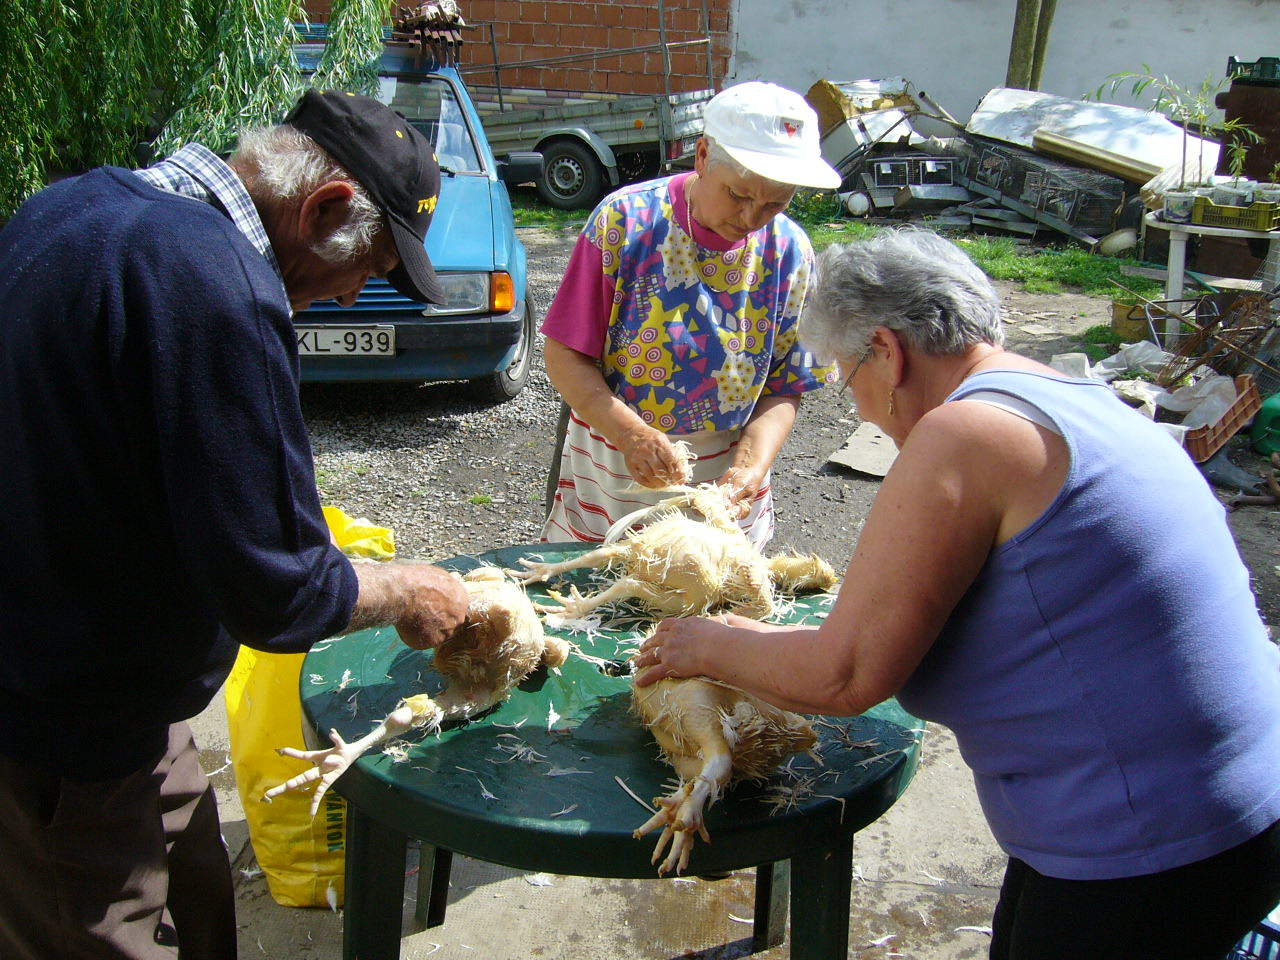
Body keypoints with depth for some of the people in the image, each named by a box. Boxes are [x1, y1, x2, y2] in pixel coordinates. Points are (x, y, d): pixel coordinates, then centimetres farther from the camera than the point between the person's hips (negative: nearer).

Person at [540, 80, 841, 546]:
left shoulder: (789, 252, -7)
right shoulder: (626, 220, -15)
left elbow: (784, 390, -2)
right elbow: (565, 356, -14)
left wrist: (750, 468, -19)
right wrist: (630, 433, -28)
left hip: (721, 487, 2)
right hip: (608, 475, -1)